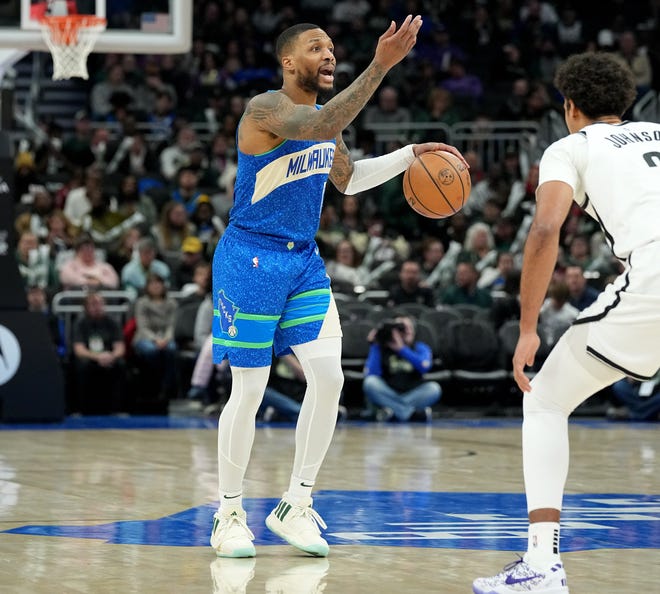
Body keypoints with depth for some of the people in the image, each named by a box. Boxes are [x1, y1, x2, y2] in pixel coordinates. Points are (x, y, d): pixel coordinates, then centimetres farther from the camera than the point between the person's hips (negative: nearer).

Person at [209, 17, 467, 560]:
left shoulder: (325, 114, 10)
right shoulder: (266, 109, -16)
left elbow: (347, 178, 26)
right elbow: (319, 128, -37)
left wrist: (411, 154, 16)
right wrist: (380, 66, -41)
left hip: (303, 260, 7)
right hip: (250, 258, -7)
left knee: (329, 377, -5)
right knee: (249, 390, -3)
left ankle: (295, 507, 6)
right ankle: (229, 515, 12)